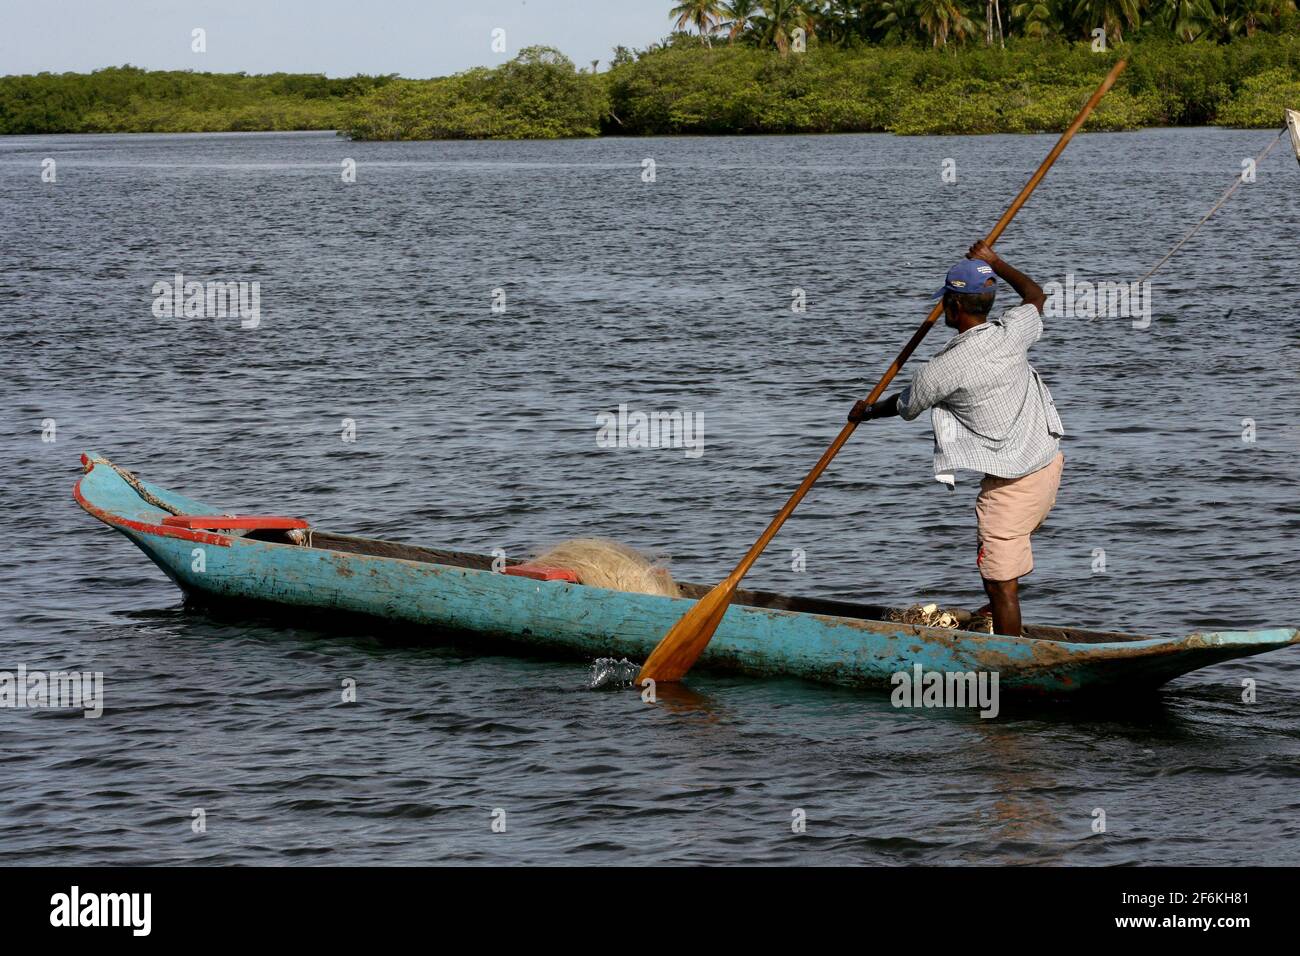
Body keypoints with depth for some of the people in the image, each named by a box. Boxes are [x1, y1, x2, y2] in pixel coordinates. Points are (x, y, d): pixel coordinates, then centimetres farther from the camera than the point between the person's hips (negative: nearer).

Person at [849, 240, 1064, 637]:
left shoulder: (942, 370, -16)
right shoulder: (1012, 332, -4)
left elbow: (903, 406, 7)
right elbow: (1035, 295, 21)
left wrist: (867, 411, 27)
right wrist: (994, 263, 32)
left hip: (1010, 483, -8)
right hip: (1049, 461, 8)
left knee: (1000, 579, -2)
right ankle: (998, 612, 49)